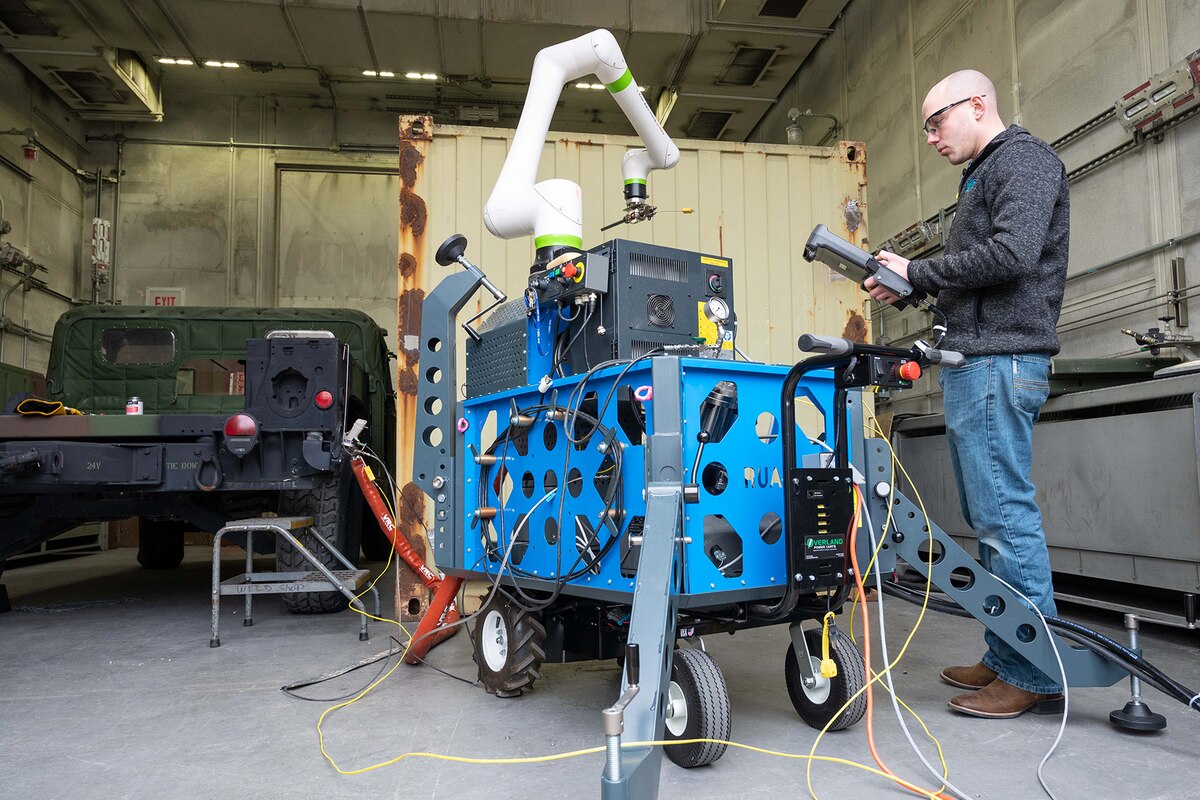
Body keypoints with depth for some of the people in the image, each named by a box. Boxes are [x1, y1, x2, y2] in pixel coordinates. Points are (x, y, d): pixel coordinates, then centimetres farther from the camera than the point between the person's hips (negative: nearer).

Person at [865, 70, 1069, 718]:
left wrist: (918, 270, -10)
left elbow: (1012, 254, -19)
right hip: (974, 360, 10)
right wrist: (907, 288, 9)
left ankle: (1034, 675, -1)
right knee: (987, 514, 10)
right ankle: (1004, 658, 18)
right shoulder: (982, 177, 26)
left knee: (1005, 513, -9)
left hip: (1000, 358, -10)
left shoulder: (1023, 159, -3)